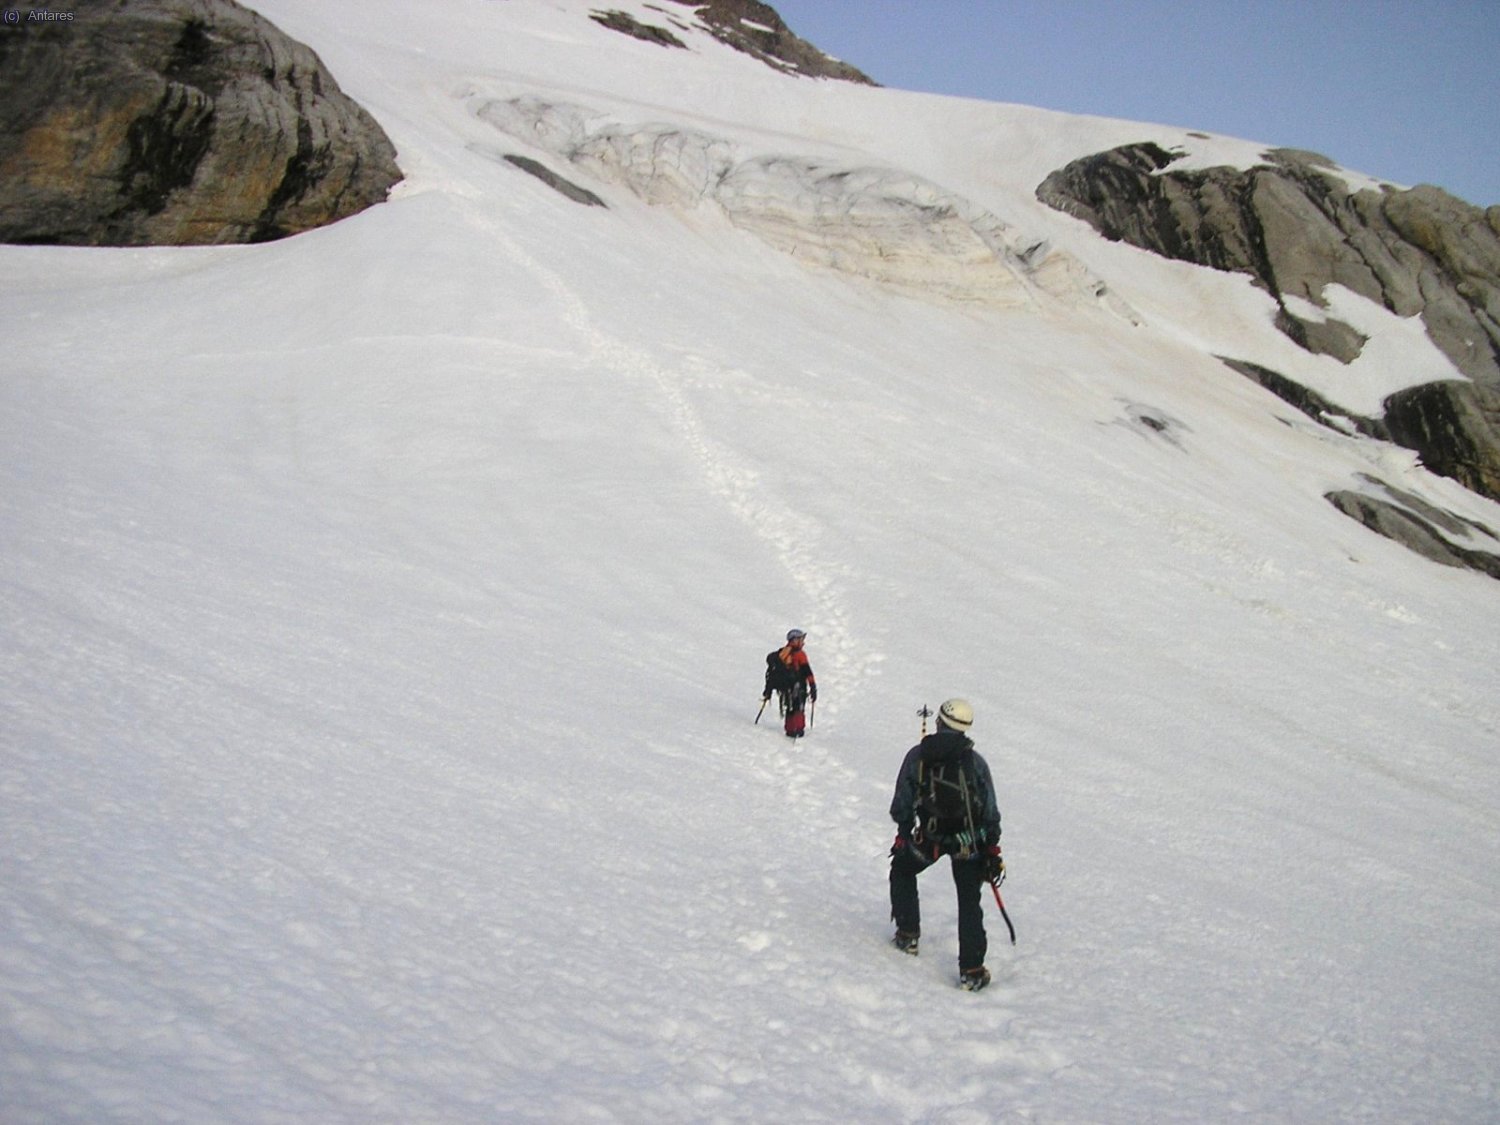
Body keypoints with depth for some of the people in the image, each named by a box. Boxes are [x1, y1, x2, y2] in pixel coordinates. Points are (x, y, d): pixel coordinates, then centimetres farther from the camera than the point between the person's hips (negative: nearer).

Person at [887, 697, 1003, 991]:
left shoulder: (917, 755, -5)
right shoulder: (975, 761, -4)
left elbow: (901, 805, 0)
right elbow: (990, 812, -1)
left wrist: (903, 832, 16)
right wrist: (992, 849, 9)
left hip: (928, 837, 0)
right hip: (970, 840, 0)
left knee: (902, 871, 28)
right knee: (969, 901, 10)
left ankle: (908, 935, 29)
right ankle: (971, 970, 5)